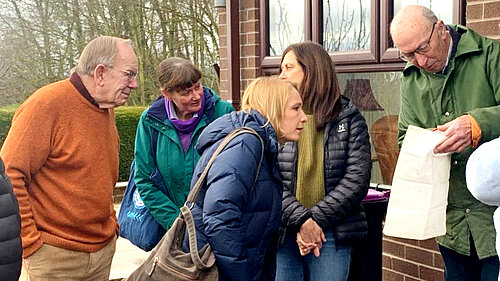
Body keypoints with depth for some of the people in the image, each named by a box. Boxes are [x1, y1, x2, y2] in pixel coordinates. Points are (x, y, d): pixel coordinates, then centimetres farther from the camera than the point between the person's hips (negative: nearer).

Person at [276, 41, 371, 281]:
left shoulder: (349, 118, 4)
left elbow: (357, 180, -4)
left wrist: (316, 218, -12)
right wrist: (301, 220, -15)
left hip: (332, 235, -1)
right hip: (282, 233, 1)